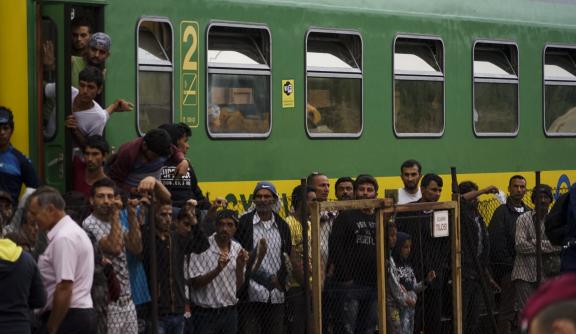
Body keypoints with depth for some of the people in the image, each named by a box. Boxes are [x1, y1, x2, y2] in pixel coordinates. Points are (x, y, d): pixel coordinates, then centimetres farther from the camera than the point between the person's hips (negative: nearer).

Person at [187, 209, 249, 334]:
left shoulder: (238, 249, 6)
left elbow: (238, 286, 11)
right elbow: (195, 283, -14)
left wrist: (240, 267, -7)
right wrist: (218, 269, -26)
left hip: (230, 313, 5)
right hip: (205, 314, -5)